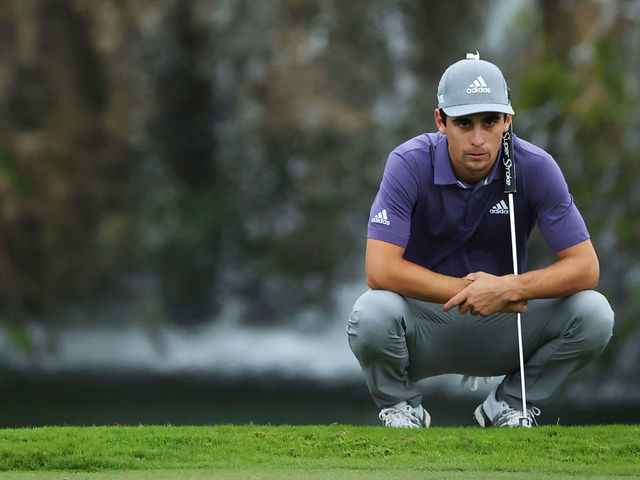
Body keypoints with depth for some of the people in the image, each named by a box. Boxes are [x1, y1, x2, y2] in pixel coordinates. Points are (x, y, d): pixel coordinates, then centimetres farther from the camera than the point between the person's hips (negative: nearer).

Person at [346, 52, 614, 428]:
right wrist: (470, 291, -27)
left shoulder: (536, 168, -14)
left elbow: (585, 266, -16)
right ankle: (401, 411, -2)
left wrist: (510, 288, -32)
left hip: (502, 331, 2)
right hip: (426, 323, -2)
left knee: (594, 314, -23)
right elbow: (381, 269, -26)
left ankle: (509, 405, 4)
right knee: (372, 314, -35)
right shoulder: (410, 164, -18)